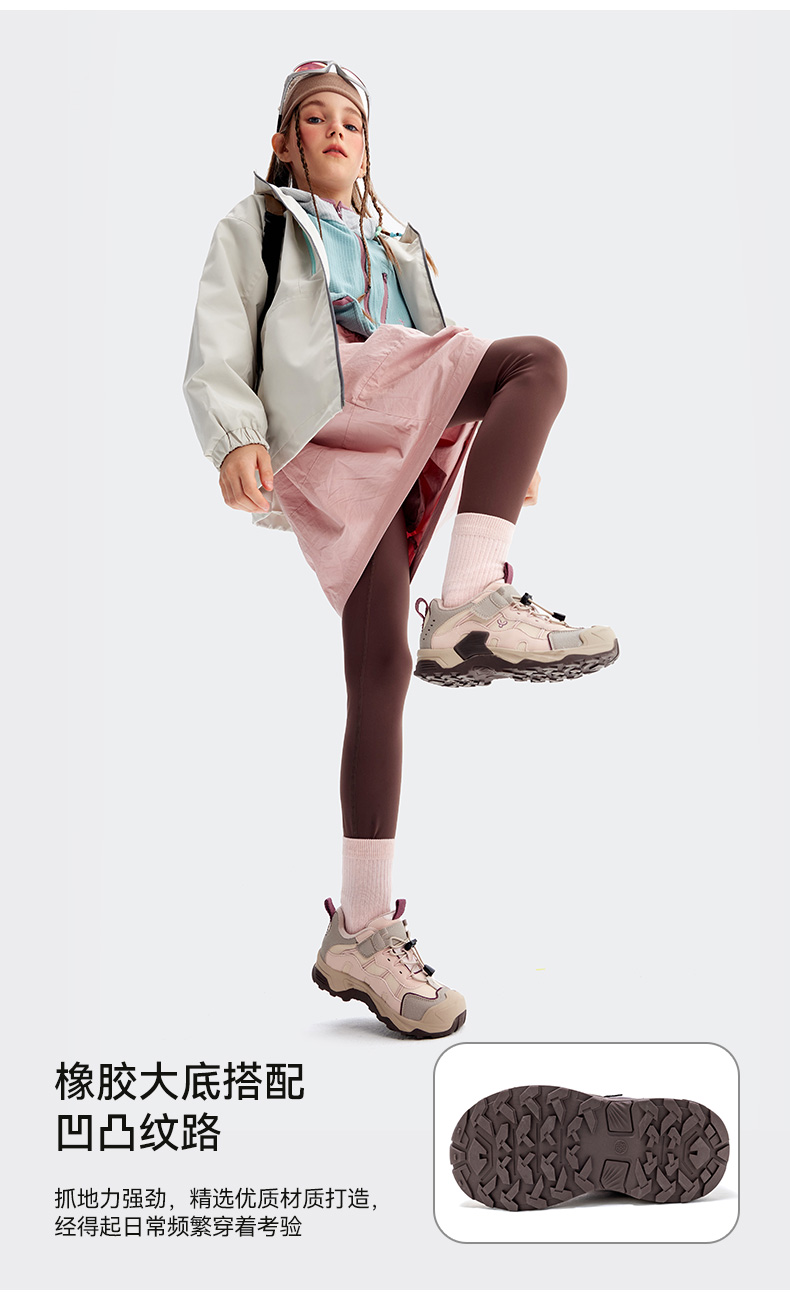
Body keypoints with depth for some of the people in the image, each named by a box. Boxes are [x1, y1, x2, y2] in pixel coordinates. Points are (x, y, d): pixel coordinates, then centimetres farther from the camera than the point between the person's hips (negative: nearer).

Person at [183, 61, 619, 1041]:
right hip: (319, 422, -4)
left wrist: (506, 447, 14)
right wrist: (234, 438, -12)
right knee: (537, 358, -23)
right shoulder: (256, 226, 26)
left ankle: (360, 931, -14)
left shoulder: (397, 246, 40)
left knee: (380, 662, -13)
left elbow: (436, 366, 33)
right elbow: (213, 359, 10)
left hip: (400, 447, 4)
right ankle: (471, 606, -41)